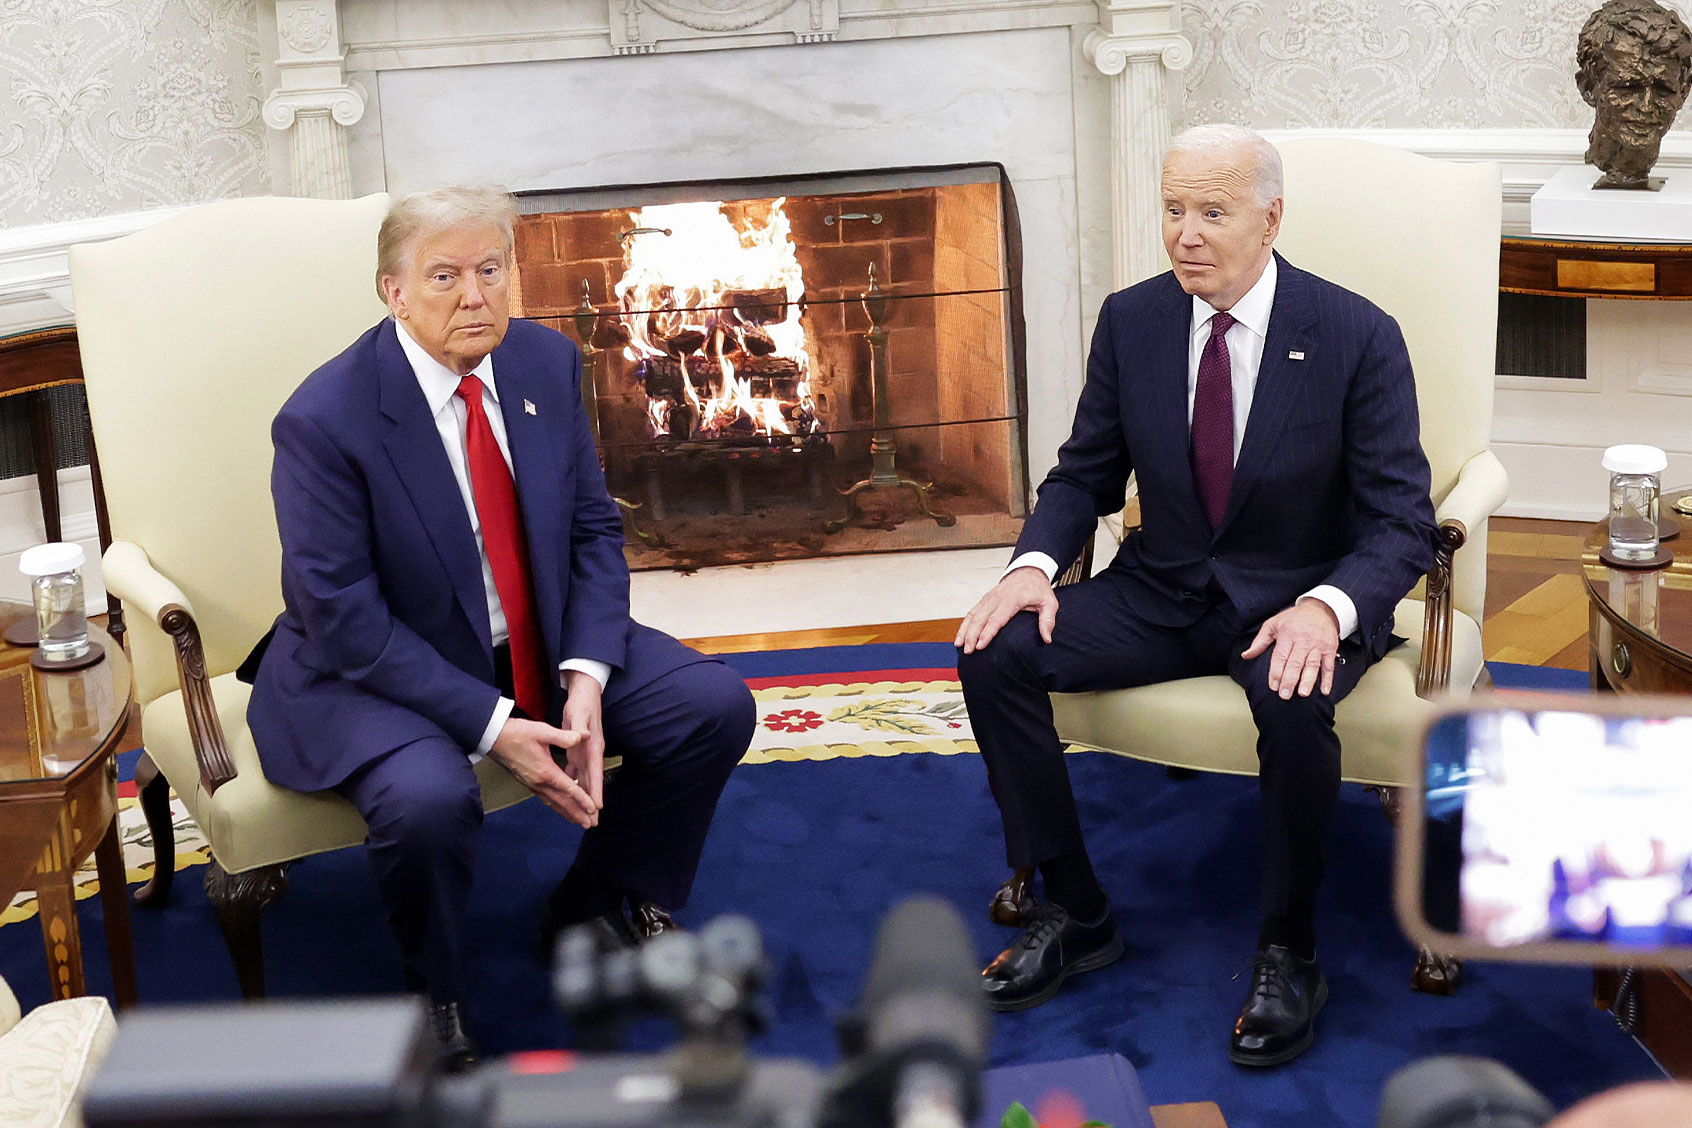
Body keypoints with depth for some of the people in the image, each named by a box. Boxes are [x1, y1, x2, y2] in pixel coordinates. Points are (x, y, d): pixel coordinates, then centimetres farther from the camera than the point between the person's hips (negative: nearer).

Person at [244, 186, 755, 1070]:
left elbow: (595, 529, 2)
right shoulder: (325, 420, -21)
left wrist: (586, 678, -15)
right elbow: (342, 617, -21)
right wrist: (492, 727, -26)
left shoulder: (546, 364, -3)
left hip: (537, 642, 6)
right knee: (428, 797, -36)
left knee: (716, 706, -8)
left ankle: (597, 907, 15)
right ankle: (434, 994, -2)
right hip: (375, 667, -6)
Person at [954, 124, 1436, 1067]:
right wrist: (1034, 564, -12)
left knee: (1294, 703, -37)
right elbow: (1086, 474, 9)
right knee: (996, 655, -17)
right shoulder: (1131, 320, 0)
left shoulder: (1358, 338, -11)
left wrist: (1325, 607, -32)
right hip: (1163, 592, 5)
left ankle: (1288, 954, -13)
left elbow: (1403, 524, -12)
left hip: (1298, 602, -4)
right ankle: (1077, 913, -3)